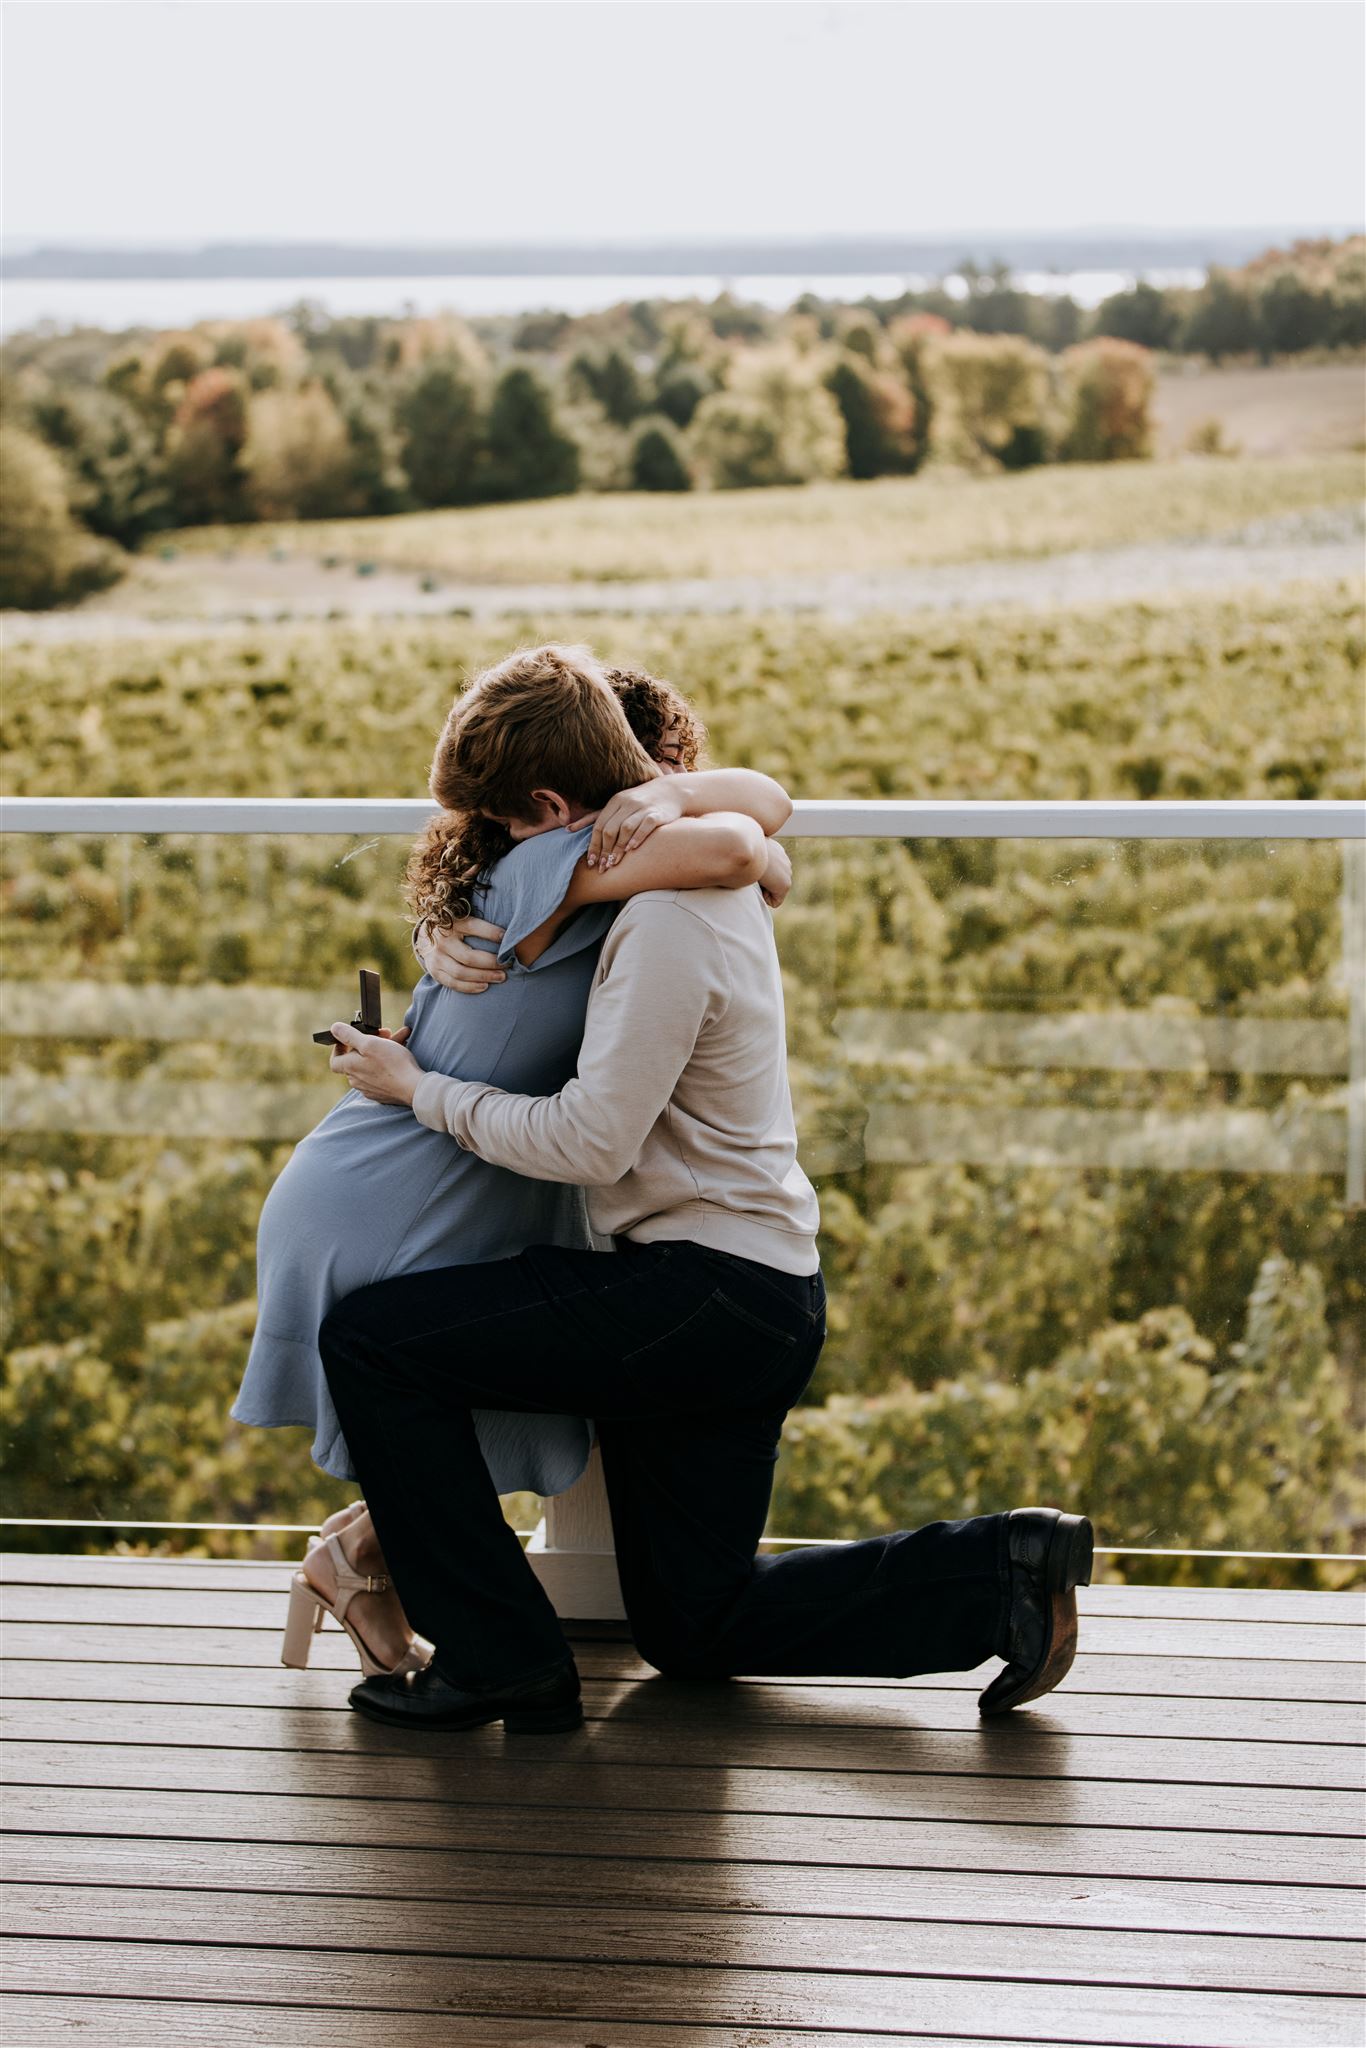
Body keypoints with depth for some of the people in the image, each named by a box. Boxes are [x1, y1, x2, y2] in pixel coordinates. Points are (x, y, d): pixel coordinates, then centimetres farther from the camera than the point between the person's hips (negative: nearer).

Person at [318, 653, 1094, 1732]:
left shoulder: (665, 923, -19)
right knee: (696, 1628, 16)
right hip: (768, 1301, 10)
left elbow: (590, 1141, -22)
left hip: (702, 1289, -10)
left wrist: (420, 1089, -10)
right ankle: (998, 1570, 9)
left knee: (372, 1340, -10)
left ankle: (501, 1660, -7)